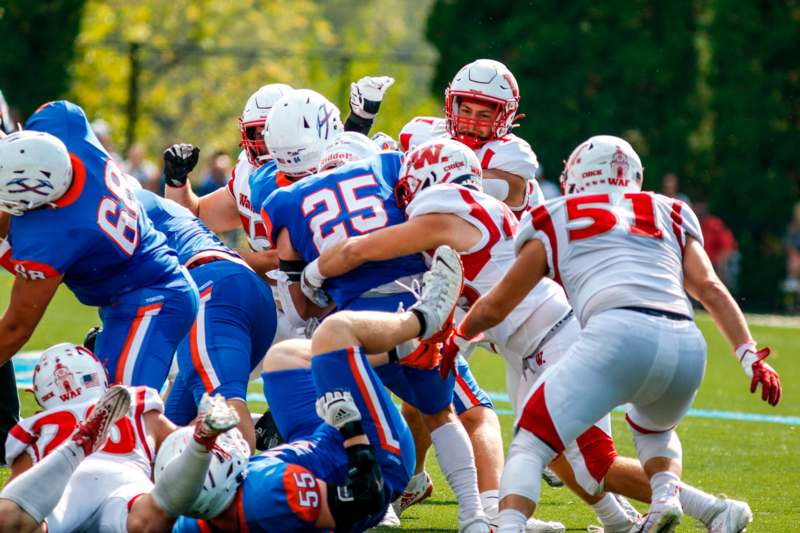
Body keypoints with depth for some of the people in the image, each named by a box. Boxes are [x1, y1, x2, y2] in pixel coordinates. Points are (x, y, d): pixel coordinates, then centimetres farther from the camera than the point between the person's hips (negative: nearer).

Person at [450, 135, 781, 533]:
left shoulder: (556, 221, 22)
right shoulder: (669, 216, 29)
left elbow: (494, 307, 31)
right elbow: (709, 289, 15)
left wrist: (456, 339, 48)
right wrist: (751, 357, 12)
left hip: (619, 335, -4)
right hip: (687, 347, 4)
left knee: (530, 444, 3)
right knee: (653, 428, 35)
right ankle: (666, 496, 7)